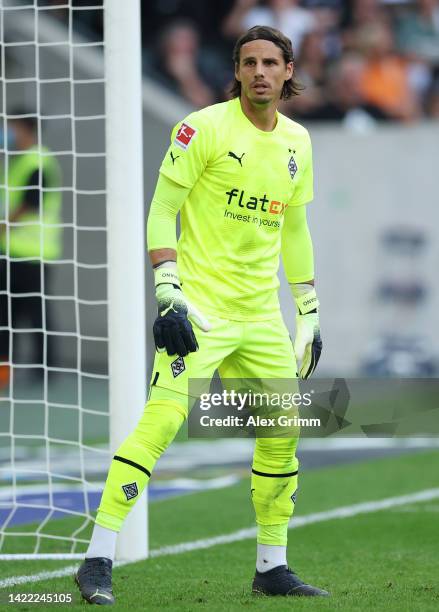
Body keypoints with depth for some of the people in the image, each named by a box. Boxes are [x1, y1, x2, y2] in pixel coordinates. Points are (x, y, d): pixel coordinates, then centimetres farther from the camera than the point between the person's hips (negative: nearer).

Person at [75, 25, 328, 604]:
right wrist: (169, 294, -17)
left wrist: (309, 312, 19)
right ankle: (98, 561, -17)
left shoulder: (296, 142, 11)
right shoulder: (206, 128, -7)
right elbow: (161, 210, -8)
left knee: (283, 433, 7)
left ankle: (271, 567, 21)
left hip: (262, 313, 6)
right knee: (163, 419, -18)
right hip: (201, 304, -6)